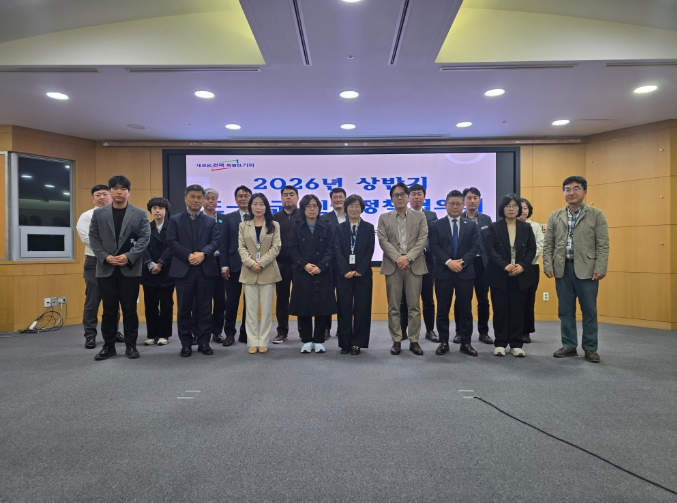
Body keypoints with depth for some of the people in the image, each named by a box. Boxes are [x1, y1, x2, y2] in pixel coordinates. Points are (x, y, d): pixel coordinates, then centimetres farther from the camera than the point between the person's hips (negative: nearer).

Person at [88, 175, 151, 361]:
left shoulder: (140, 214, 4)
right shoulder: (98, 213, 9)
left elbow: (144, 238, -3)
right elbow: (93, 238, 5)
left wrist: (128, 257, -14)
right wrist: (105, 257, -10)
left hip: (130, 268, -1)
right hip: (106, 269, 2)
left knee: (130, 309, 4)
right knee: (109, 310, 7)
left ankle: (131, 345, 13)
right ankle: (108, 346, 17)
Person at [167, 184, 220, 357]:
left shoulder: (211, 221, 13)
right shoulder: (175, 220, 8)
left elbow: (215, 242, 0)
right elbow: (172, 242, -4)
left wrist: (202, 253, -18)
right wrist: (188, 255, -16)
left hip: (205, 269, 1)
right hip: (183, 269, -1)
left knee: (205, 309, 5)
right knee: (184, 309, 5)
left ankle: (204, 342, 14)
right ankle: (186, 344, 14)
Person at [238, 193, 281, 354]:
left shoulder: (274, 225, 5)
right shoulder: (244, 226, 10)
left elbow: (276, 247, -3)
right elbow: (241, 248, 2)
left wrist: (261, 263, -14)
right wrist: (251, 263, -15)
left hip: (268, 272, -1)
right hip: (249, 272, 1)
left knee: (266, 308, 3)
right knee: (251, 308, 3)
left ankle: (263, 342, 10)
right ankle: (253, 342, 10)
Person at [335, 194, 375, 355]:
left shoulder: (369, 228, 6)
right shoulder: (340, 228, 8)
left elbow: (369, 251, -1)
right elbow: (338, 251, -1)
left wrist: (359, 270, -12)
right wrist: (346, 270, -13)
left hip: (363, 274, 0)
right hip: (344, 274, 1)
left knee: (362, 308, 2)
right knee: (344, 309, 3)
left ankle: (357, 343, 11)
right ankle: (345, 343, 12)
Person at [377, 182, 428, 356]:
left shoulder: (419, 216, 10)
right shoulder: (384, 218, 10)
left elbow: (423, 239, -1)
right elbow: (383, 241, 0)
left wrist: (408, 258, -13)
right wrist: (398, 258, -13)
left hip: (414, 265, 0)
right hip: (392, 266, 0)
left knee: (414, 306, 3)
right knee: (393, 306, 3)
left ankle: (414, 341, 11)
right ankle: (396, 341, 11)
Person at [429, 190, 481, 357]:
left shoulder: (471, 226, 10)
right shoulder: (436, 226, 5)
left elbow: (475, 247, 0)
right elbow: (434, 247, -5)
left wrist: (462, 262, -15)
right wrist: (448, 262, -18)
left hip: (465, 273, 1)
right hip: (443, 272, -1)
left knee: (465, 309, 5)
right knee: (443, 309, 4)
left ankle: (466, 343, 15)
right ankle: (443, 342, 14)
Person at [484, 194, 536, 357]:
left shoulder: (526, 227, 9)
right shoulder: (494, 227, 2)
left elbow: (532, 249, 5)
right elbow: (490, 249, -7)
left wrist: (523, 265, -12)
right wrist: (504, 265, -19)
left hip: (521, 275, 2)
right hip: (499, 275, -2)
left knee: (518, 310, 4)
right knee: (500, 310, 1)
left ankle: (516, 344, 12)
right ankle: (500, 343, 10)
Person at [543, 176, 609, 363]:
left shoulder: (596, 215, 2)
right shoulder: (555, 216, 9)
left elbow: (603, 245, -3)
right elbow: (548, 245, 8)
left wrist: (600, 269, -11)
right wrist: (548, 266, -2)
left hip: (587, 269, -3)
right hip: (562, 269, 3)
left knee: (589, 310, 4)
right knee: (565, 310, 8)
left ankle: (590, 348, 15)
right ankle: (569, 345, 19)